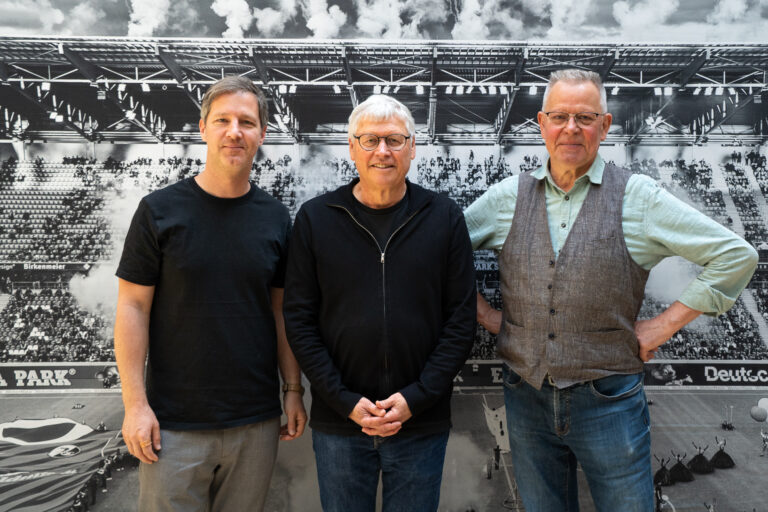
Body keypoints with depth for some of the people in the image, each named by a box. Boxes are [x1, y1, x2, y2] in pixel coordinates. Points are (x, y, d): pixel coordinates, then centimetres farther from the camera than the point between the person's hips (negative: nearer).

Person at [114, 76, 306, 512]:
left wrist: (293, 389, 6)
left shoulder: (276, 218, 3)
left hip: (257, 422, 3)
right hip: (175, 422, -2)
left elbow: (281, 310, 8)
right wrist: (135, 403, -8)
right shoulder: (161, 210, -5)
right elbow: (133, 307, -5)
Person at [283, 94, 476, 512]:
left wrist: (416, 398, -10)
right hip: (338, 423, 0)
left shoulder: (445, 218, -1)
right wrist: (345, 400, -9)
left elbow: (461, 320, -2)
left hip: (421, 424, 0)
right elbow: (299, 320, -2)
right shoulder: (315, 219, -1)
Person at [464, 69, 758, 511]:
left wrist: (665, 325, -7)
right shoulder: (509, 196, 2)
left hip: (609, 402, -2)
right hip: (527, 399, 2)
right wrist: (484, 313, 2)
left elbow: (736, 255, -4)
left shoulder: (638, 197, -5)